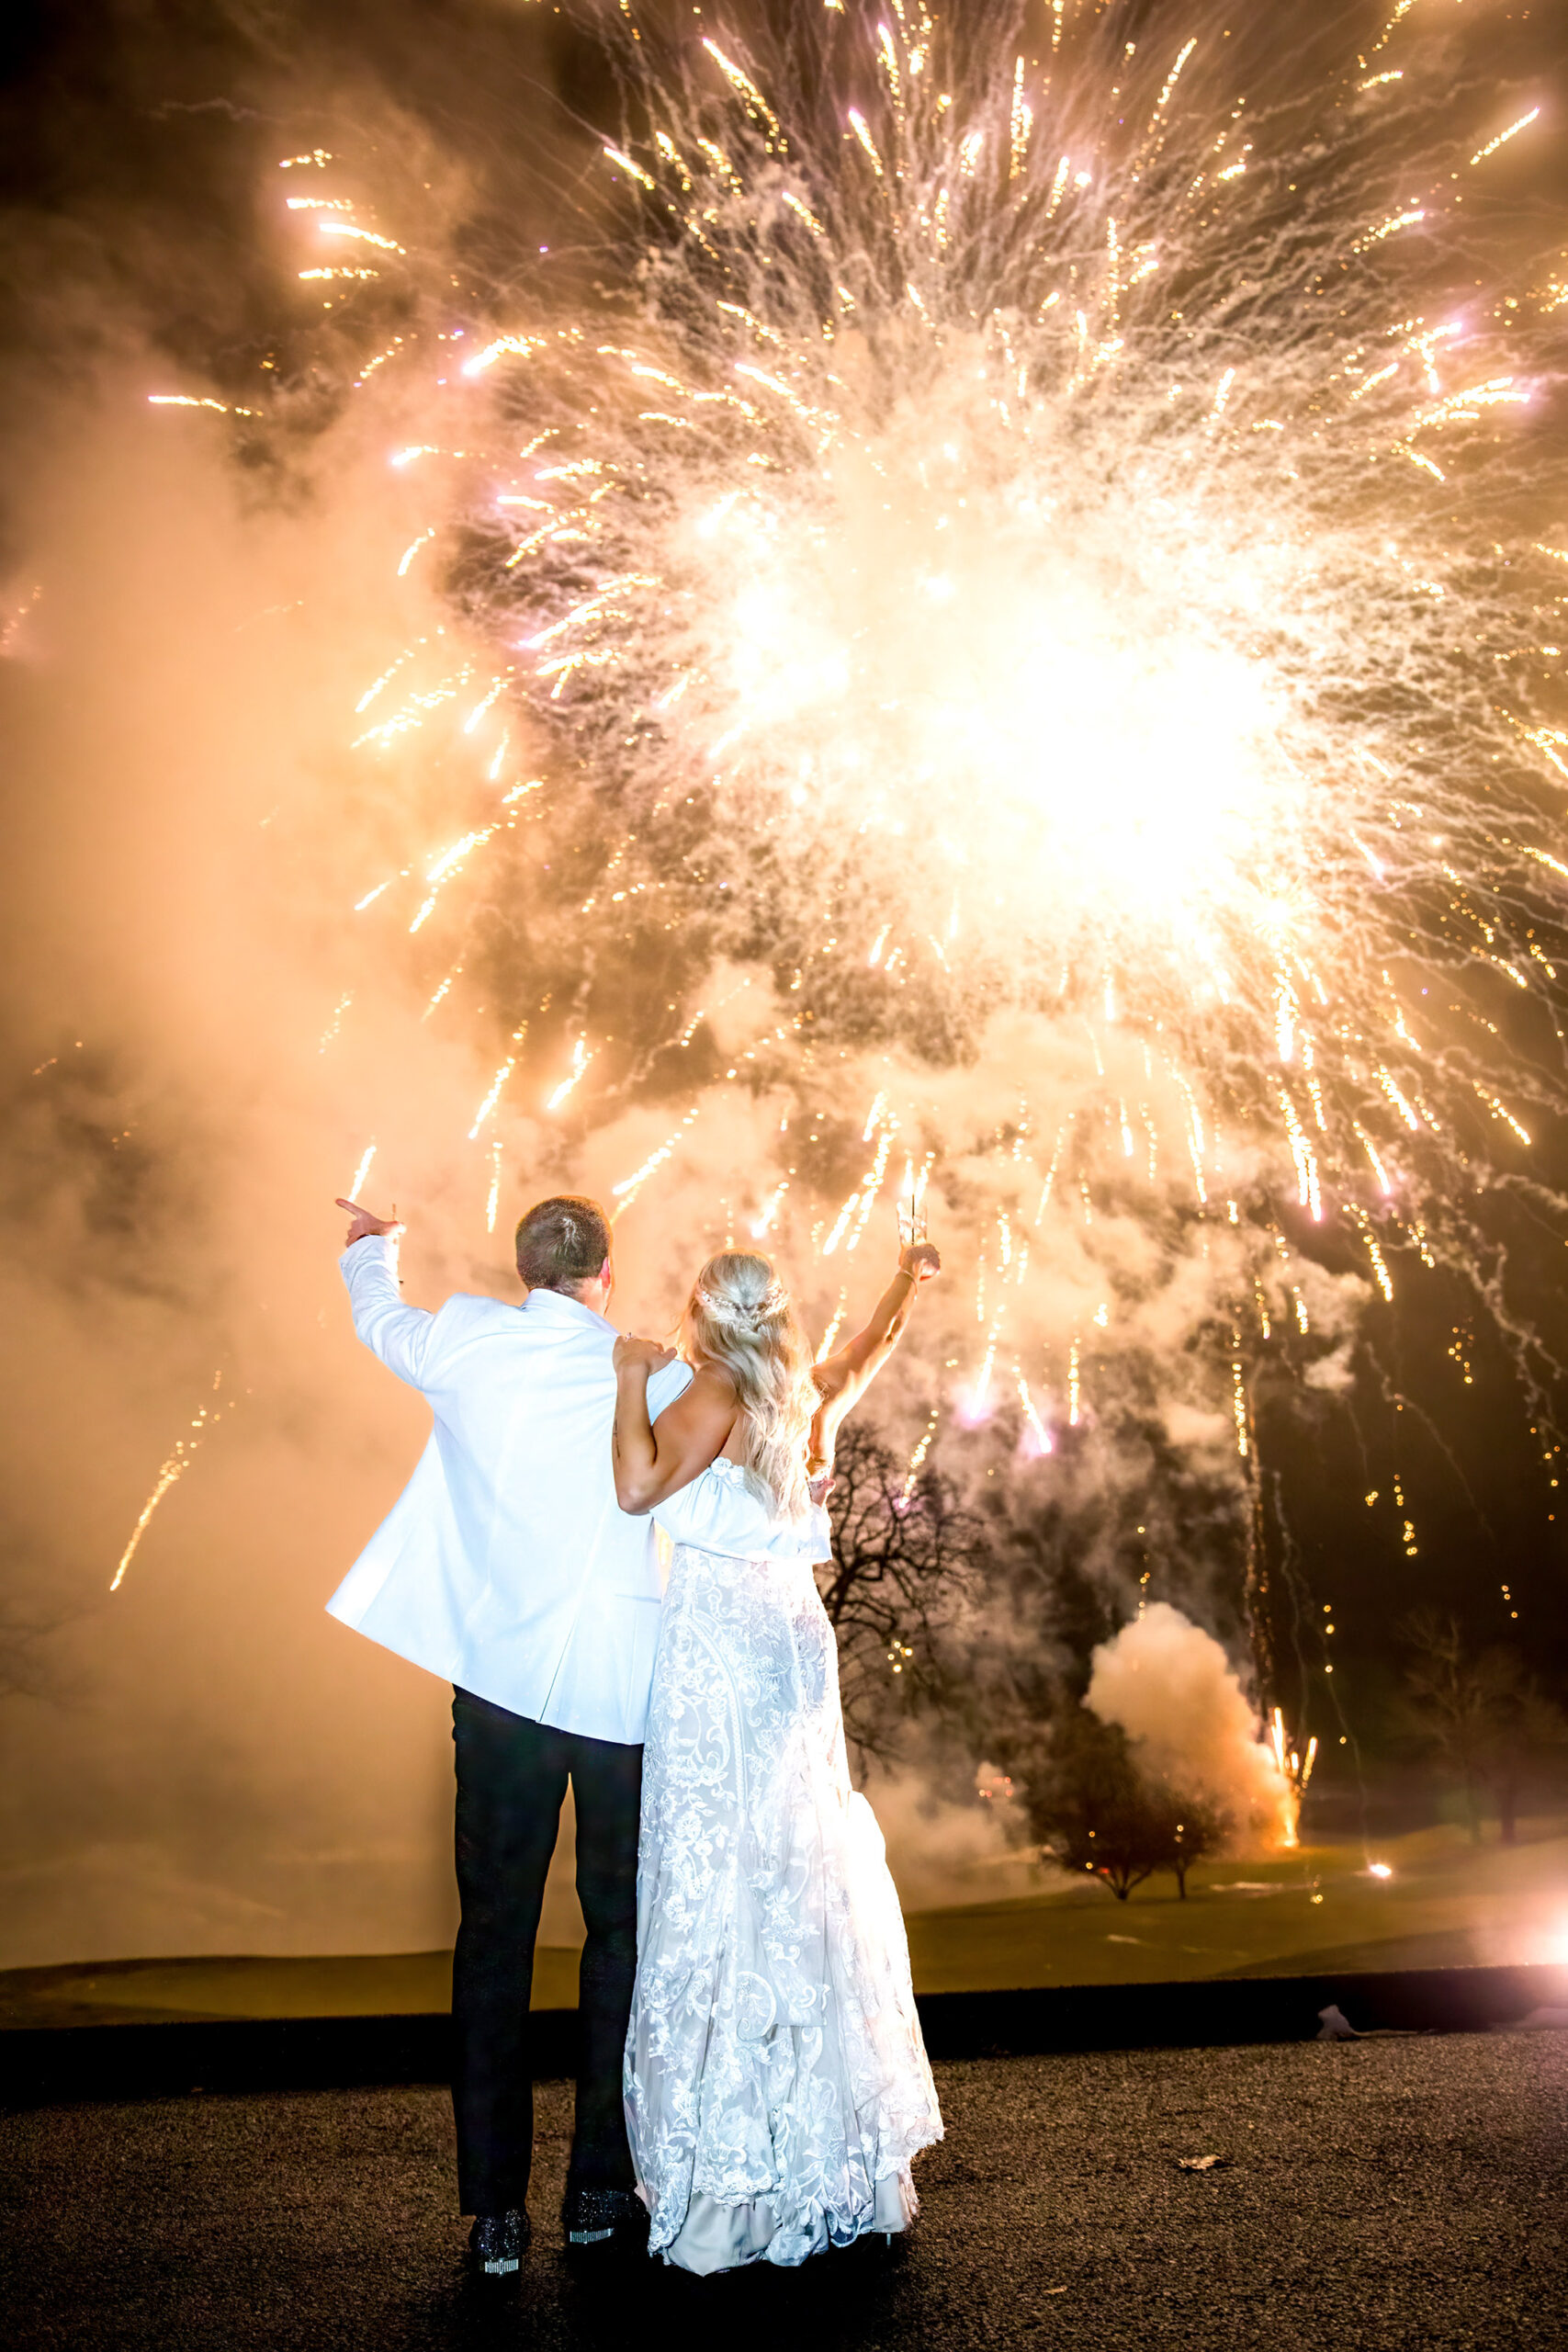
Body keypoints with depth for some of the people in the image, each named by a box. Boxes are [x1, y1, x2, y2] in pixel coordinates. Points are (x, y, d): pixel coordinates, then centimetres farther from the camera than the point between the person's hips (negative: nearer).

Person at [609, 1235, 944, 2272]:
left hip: (719, 1652, -8)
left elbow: (640, 1487, -21)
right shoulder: (805, 1397, 11)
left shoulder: (717, 1391, -9)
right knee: (806, 1884, 13)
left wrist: (632, 1378, -10)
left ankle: (732, 2181, 1)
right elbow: (863, 1362, 32)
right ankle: (836, 2149, 24)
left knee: (719, 1892, -4)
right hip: (794, 1643, 8)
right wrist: (905, 1287, 46)